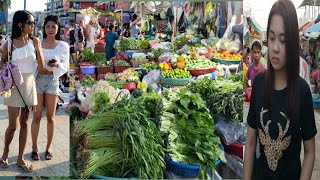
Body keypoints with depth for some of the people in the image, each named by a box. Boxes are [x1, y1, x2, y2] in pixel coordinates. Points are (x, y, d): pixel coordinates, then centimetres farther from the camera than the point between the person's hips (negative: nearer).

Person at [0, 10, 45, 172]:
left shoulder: (34, 42, 1)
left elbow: (41, 68, -2)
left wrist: (38, 48, -13)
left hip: (29, 84, 3)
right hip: (14, 84, -3)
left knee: (24, 123, 9)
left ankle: (20, 158, 20)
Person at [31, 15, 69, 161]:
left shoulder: (63, 45, 2)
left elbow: (65, 67, 2)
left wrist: (57, 64, -17)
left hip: (52, 80, 0)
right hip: (37, 79, 0)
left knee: (50, 117, 7)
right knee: (37, 116, 3)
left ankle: (49, 147, 19)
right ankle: (34, 148, 15)